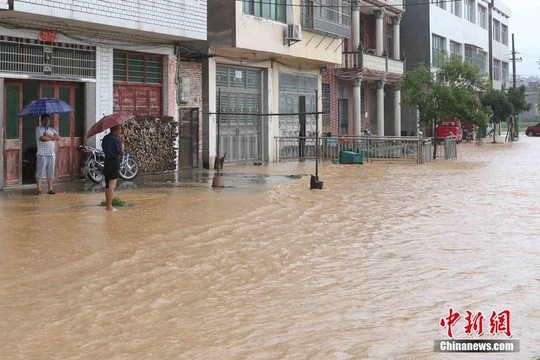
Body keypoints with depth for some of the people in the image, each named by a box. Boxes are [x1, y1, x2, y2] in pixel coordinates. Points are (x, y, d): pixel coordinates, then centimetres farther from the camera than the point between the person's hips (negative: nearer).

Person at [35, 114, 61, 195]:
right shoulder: (39, 128, 0)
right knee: (40, 172, -5)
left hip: (52, 154, 5)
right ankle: (39, 190, -4)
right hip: (42, 154, -5)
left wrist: (48, 135, -9)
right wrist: (52, 138, -1)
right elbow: (43, 138, -16)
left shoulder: (52, 129, 18)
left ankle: (50, 189, 9)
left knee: (50, 173, 6)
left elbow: (58, 137, 2)